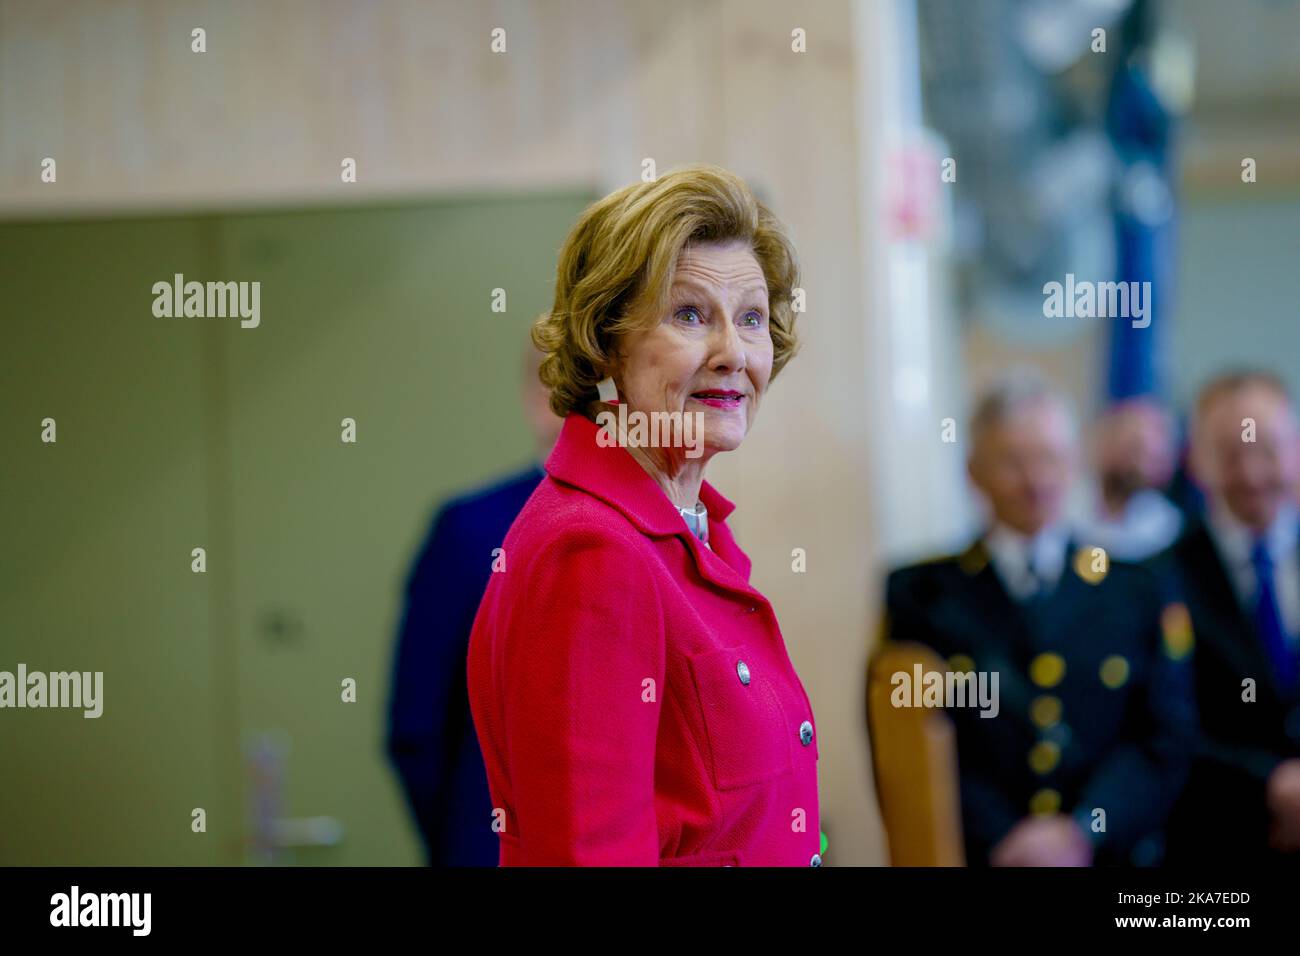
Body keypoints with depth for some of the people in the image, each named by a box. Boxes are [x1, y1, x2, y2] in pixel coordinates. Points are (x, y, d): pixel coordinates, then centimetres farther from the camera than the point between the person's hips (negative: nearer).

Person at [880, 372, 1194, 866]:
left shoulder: (1137, 592, 11)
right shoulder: (920, 595, 7)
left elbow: (1165, 742, 7)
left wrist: (1080, 832, -7)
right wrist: (1004, 846, -9)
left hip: (1113, 853, 1)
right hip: (979, 857, -1)